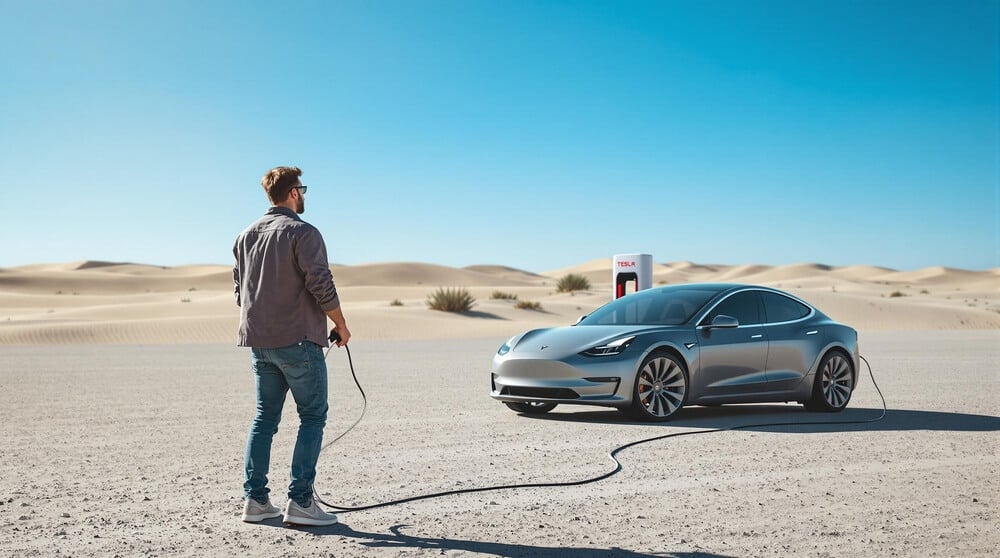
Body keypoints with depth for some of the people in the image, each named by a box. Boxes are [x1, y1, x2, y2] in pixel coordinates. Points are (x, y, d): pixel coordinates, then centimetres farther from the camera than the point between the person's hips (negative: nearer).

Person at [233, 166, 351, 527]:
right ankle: (300, 501, -4)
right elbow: (321, 285, -16)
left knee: (265, 417, 14)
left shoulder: (246, 236, 14)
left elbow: (240, 288, 19)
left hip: (259, 342, 7)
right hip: (298, 340, -7)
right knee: (313, 416, 0)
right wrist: (341, 324, -4)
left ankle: (254, 498, 13)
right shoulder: (303, 233, -10)